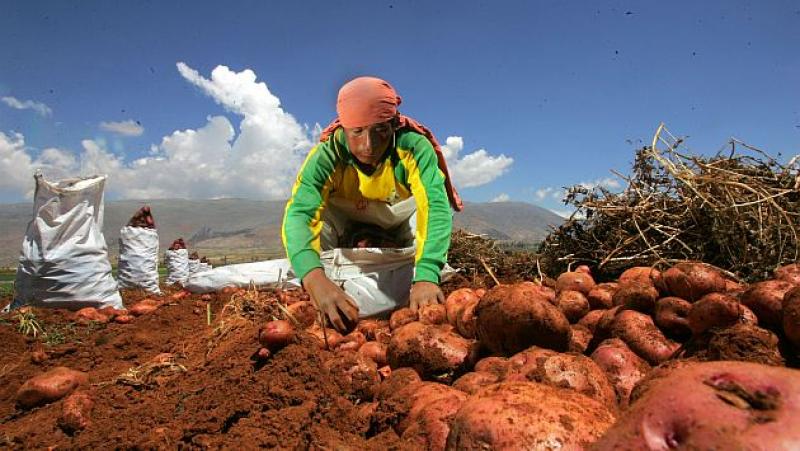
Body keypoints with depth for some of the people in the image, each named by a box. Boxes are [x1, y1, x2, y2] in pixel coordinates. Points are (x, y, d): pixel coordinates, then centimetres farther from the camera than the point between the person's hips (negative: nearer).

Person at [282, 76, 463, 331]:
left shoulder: (414, 147, -37)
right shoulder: (327, 154, -36)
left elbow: (435, 207, -48)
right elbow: (298, 214, -48)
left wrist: (426, 276, -64)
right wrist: (314, 279, -67)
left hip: (400, 218, 2)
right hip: (347, 221, -1)